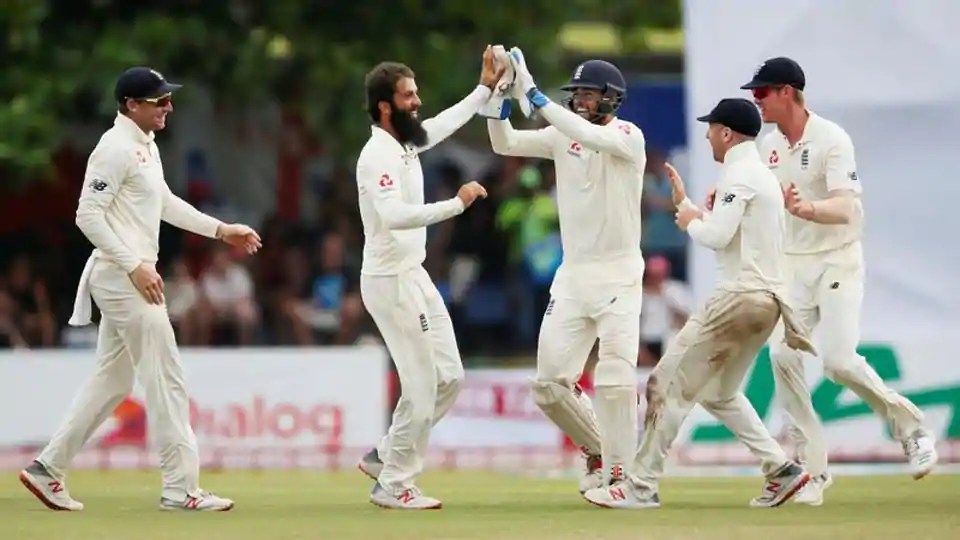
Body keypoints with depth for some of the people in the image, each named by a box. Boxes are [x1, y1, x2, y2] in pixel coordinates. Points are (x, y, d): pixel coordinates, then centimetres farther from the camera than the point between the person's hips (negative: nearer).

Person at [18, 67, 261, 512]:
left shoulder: (146, 146, 15)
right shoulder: (116, 149, -15)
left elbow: (164, 203, 27)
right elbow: (88, 215, -20)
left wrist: (219, 230, 22)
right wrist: (135, 266, -24)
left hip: (132, 276, 10)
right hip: (121, 276, -10)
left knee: (113, 379, 14)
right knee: (165, 379, -7)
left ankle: (47, 469, 18)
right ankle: (180, 488, -4)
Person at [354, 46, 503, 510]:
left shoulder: (407, 143, 8)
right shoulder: (378, 155, -21)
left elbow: (446, 122, 28)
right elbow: (395, 216, -36)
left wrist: (486, 88, 22)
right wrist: (456, 204, -38)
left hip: (414, 276, 10)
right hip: (391, 283, -10)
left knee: (448, 376, 12)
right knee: (422, 386, -6)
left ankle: (386, 457, 21)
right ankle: (394, 485, 5)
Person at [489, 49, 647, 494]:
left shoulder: (628, 137, -9)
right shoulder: (563, 136, 9)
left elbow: (592, 137, -30)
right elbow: (504, 144, 3)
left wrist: (532, 96, -31)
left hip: (618, 274, -6)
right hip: (572, 274, 6)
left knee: (615, 379, -14)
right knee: (550, 383, 4)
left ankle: (619, 473, -6)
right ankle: (597, 449, 25)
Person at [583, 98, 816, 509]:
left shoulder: (739, 174, -10)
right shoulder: (763, 175, 21)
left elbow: (716, 236, -20)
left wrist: (690, 222, 0)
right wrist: (685, 204, 29)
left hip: (739, 297, -10)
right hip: (768, 301, 10)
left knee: (670, 382, -7)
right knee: (718, 392, 20)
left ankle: (641, 487, -8)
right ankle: (781, 470, 10)